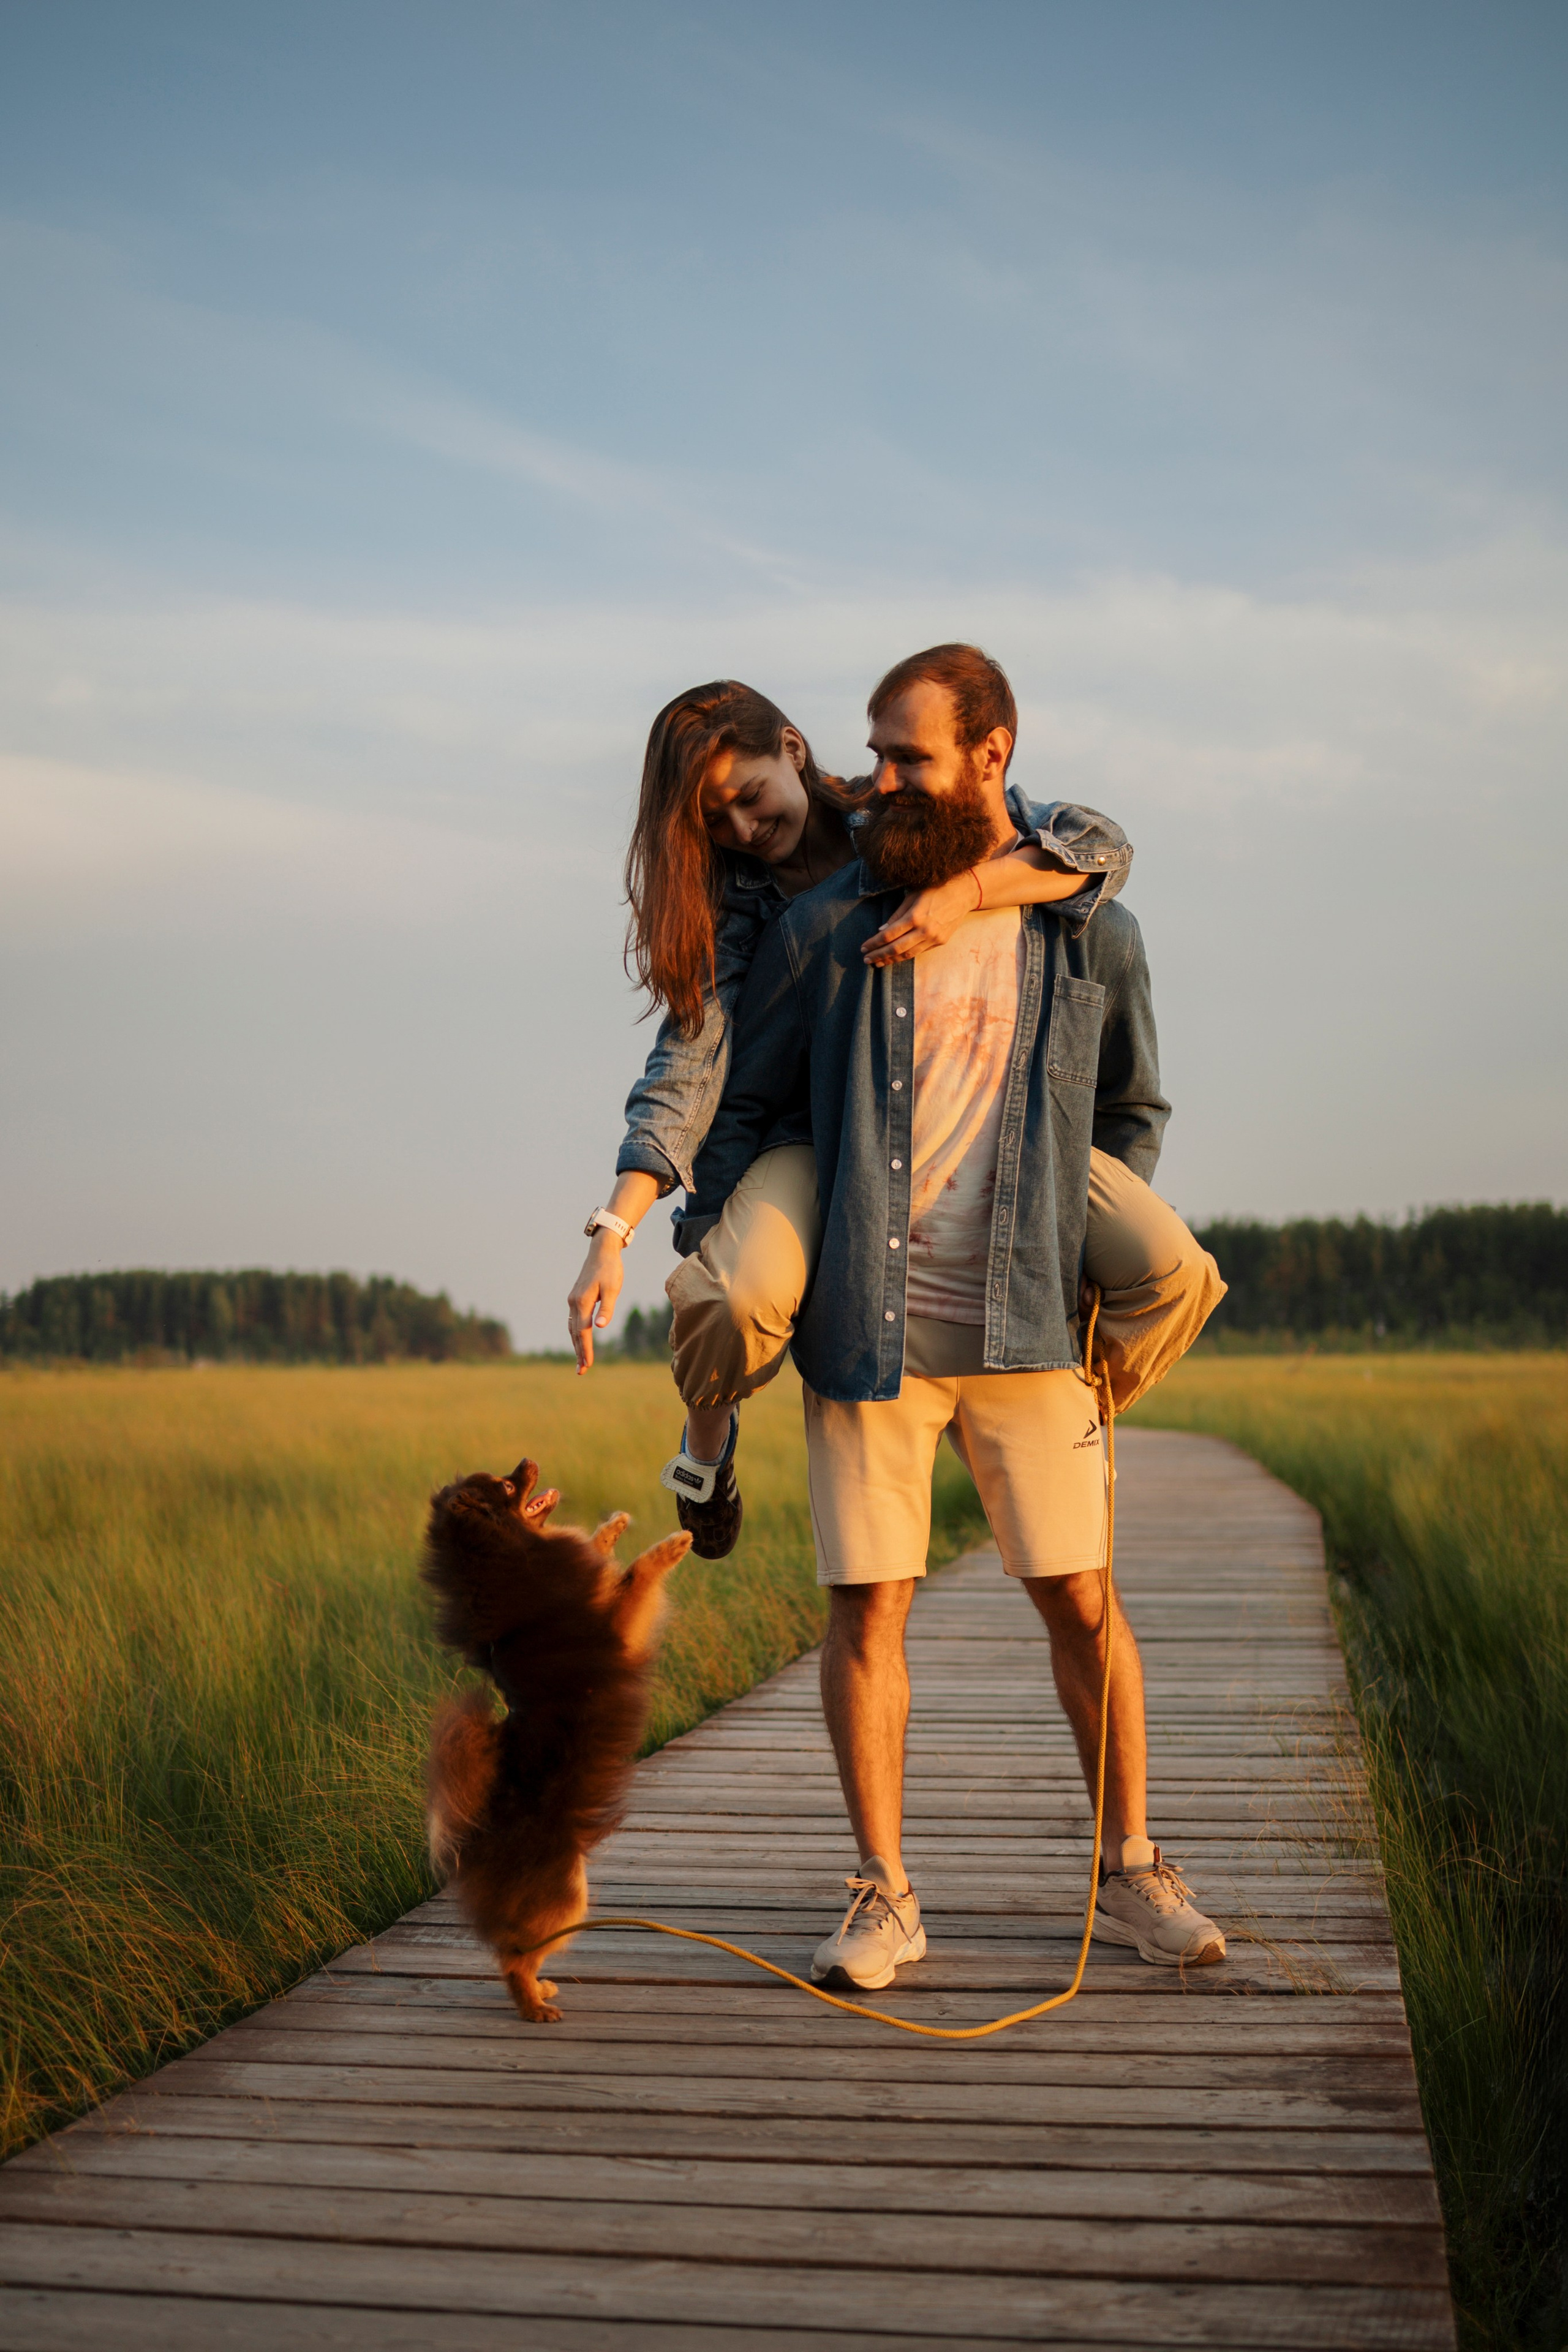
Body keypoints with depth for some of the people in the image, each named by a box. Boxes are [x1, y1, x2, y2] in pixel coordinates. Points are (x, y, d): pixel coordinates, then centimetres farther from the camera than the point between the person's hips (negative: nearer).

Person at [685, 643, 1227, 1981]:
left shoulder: (1095, 937, 5)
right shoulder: (827, 927, 1)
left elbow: (1133, 1112, 19)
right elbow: (739, 1109, 9)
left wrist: (1106, 1264, 8)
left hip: (1029, 1326, 1)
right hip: (867, 1327, 0)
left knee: (1081, 1600, 4)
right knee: (866, 1611, 1)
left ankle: (1134, 1874, 21)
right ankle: (884, 1897, 15)